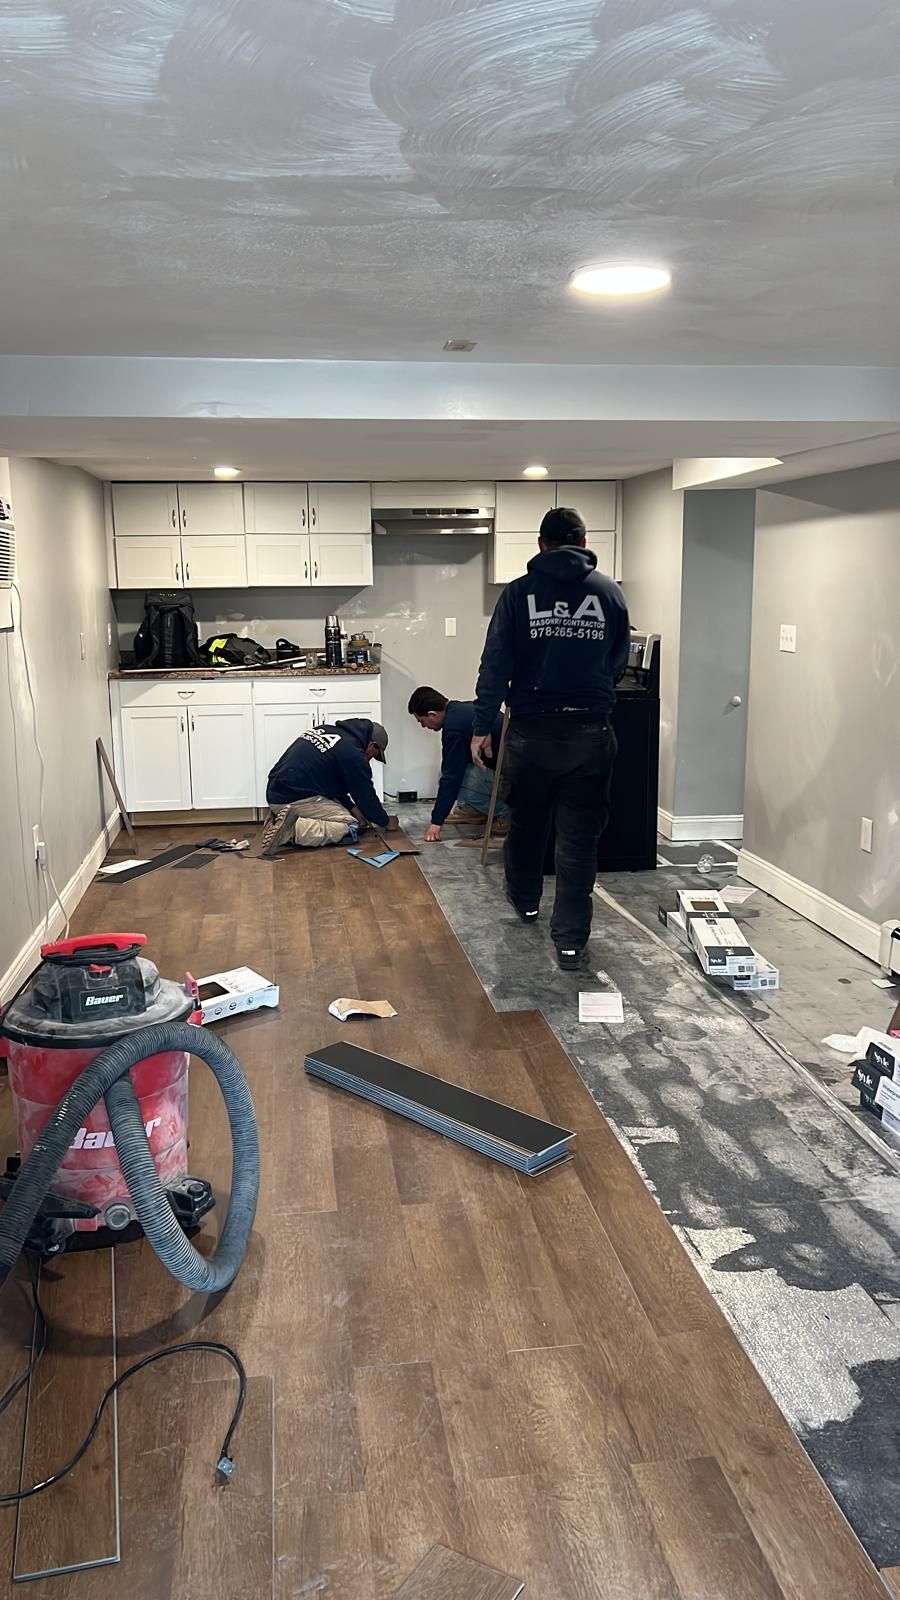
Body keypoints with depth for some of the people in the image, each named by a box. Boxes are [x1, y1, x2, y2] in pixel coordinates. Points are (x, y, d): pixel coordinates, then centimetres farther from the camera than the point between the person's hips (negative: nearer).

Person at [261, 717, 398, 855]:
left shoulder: (327, 729, 17)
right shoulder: (352, 752, -9)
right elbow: (366, 795, 1)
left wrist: (351, 807, 24)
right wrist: (386, 822, 17)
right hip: (297, 800, -9)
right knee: (348, 824, -5)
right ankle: (292, 829, -19)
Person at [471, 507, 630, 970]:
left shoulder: (519, 592, -2)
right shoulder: (610, 592, 2)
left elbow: (495, 666, -5)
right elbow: (618, 664, 10)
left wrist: (481, 727, 1)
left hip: (532, 731, 0)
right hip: (591, 732, 0)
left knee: (526, 823, 21)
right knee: (579, 836, 4)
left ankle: (525, 902, 42)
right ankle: (571, 940, 4)